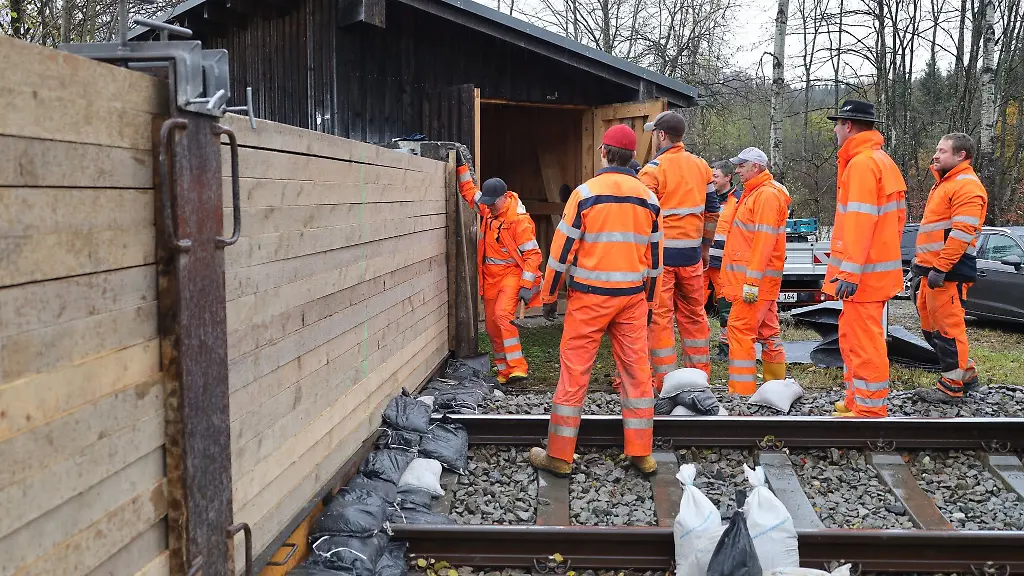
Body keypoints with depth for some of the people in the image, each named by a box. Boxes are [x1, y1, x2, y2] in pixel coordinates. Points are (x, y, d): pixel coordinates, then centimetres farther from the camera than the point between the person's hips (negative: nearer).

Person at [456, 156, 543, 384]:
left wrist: (526, 286, -21)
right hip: (490, 275, 8)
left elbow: (532, 253, -17)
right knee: (491, 324, 8)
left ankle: (518, 367, -23)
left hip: (511, 273, -8)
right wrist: (461, 166, 14)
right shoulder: (488, 209, 4)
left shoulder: (519, 220, -18)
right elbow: (469, 190, 22)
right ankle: (504, 369, 19)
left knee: (502, 315, -25)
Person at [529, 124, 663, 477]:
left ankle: (559, 455, 7)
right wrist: (649, 299, 20)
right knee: (637, 371, 9)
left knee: (574, 371, 2)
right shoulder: (648, 199, 5)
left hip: (589, 296, -4)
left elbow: (562, 248, -7)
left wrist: (548, 293, 3)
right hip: (633, 296, 4)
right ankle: (641, 454, 15)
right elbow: (654, 255, 10)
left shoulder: (585, 193, -8)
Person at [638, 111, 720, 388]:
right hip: (691, 253, 6)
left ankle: (665, 381, 3)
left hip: (659, 253, -6)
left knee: (659, 316, 1)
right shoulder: (701, 166, 9)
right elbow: (712, 210, 14)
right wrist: (705, 247, 23)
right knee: (694, 314, 15)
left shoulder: (653, 170, -11)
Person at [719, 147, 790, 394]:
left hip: (755, 279, -10)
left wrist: (752, 281, -24)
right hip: (759, 280, 10)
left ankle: (741, 391, -10)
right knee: (767, 331, 14)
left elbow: (764, 240, -21)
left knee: (739, 329, -11)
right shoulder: (755, 192, 20)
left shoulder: (767, 194, -13)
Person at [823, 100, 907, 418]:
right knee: (852, 337, 20)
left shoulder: (862, 163, -16)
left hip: (863, 273, -11)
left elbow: (860, 221, -23)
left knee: (864, 343, -5)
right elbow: (898, 215, 21)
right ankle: (856, 402, 30)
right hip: (880, 266, 11)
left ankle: (870, 410, 1)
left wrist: (850, 272, -25)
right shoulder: (883, 162, 17)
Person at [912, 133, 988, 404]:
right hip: (933, 269, 11)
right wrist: (924, 264, 21)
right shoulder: (944, 183, 21)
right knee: (930, 324, 16)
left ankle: (951, 388, 3)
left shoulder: (967, 186, -12)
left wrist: (940, 268, -25)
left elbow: (961, 233, -21)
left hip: (949, 272, -11)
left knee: (948, 326, -5)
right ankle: (965, 372, 27)